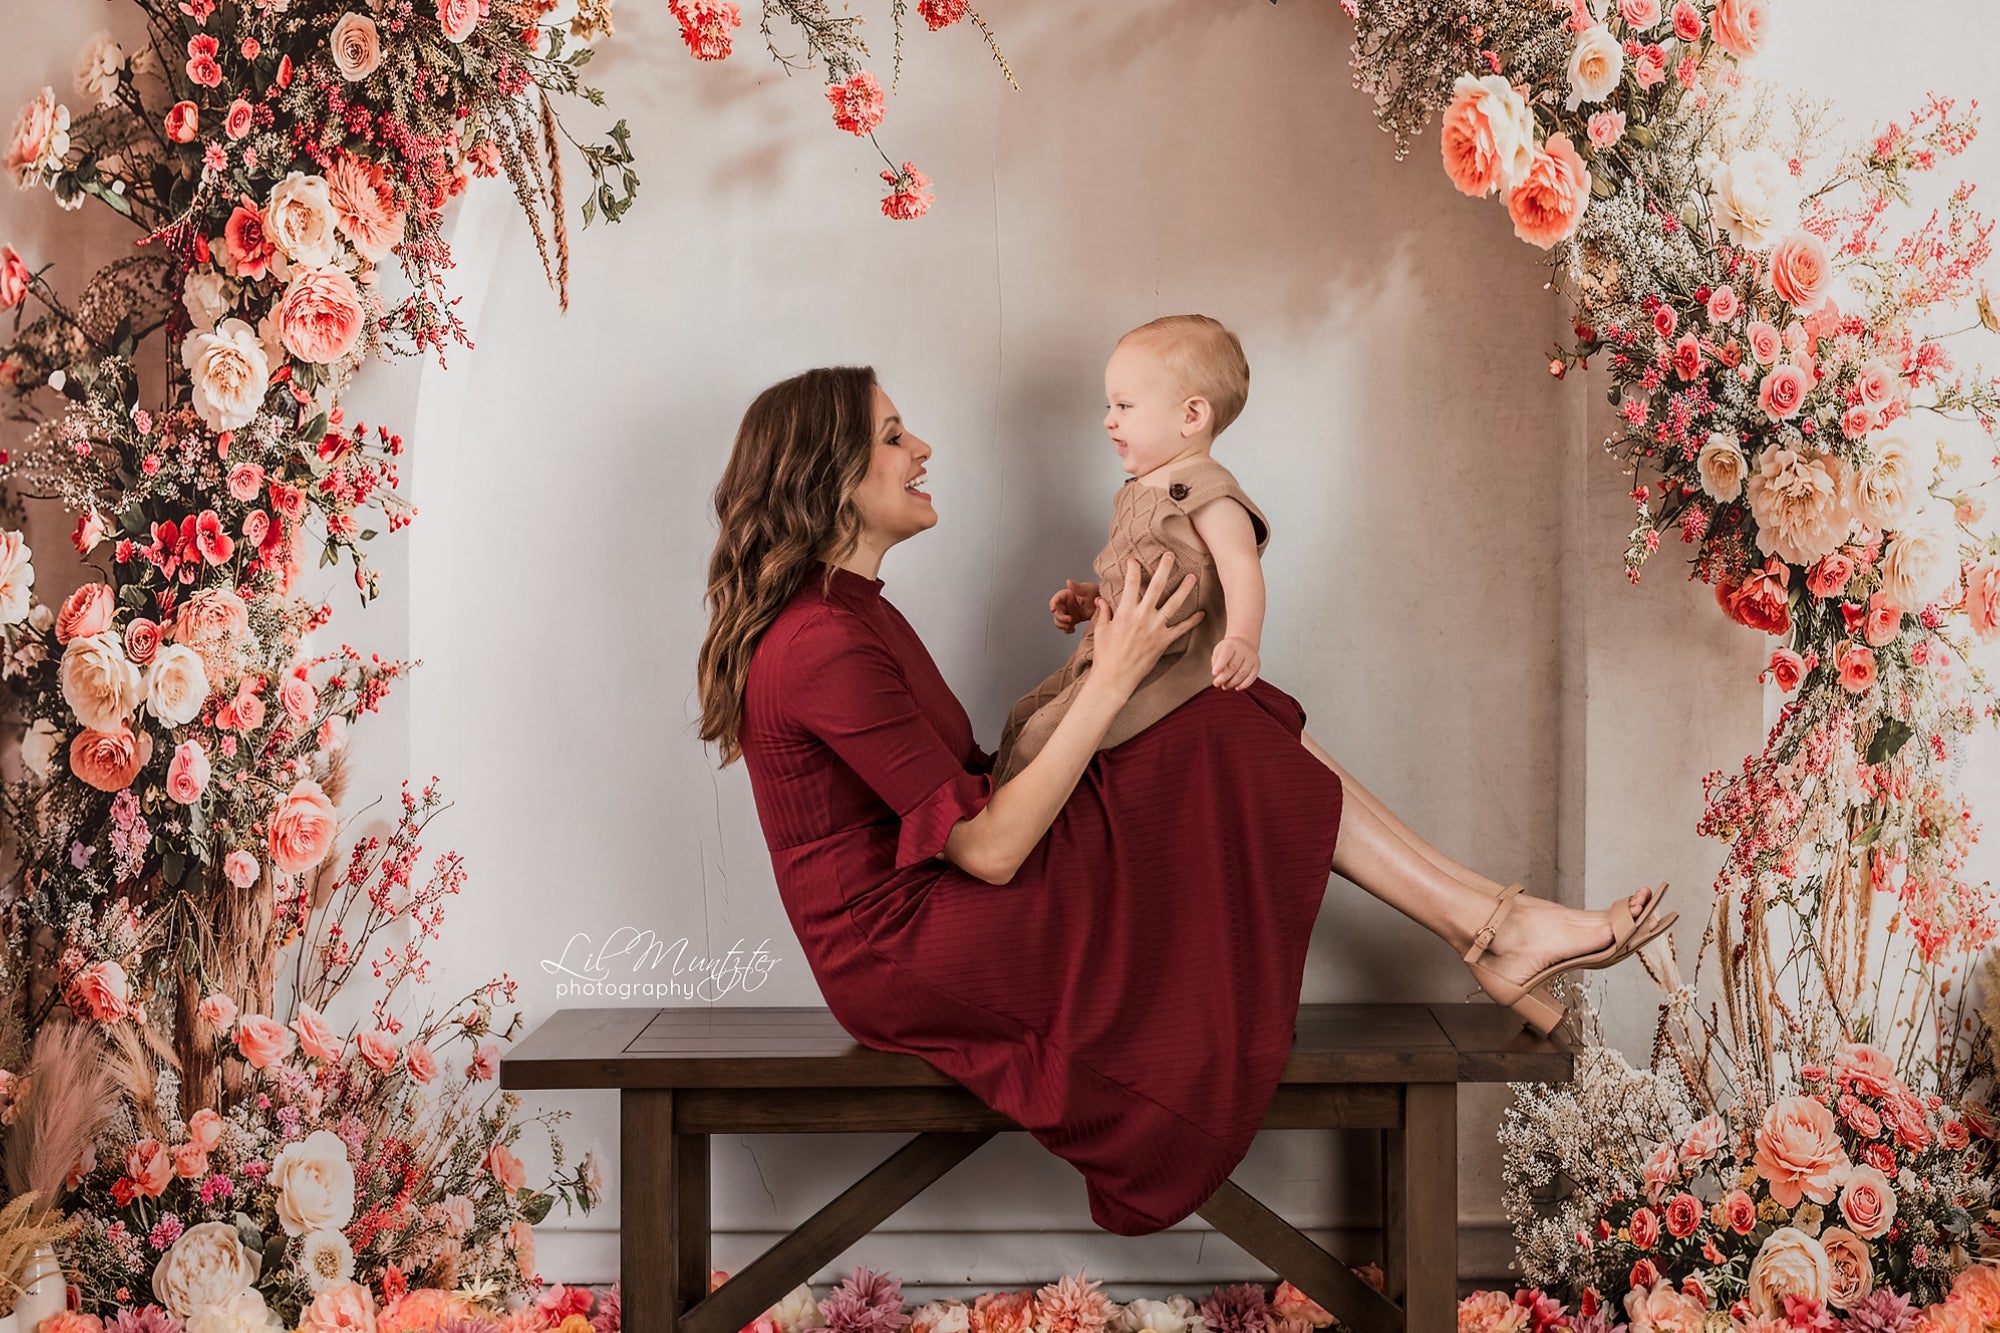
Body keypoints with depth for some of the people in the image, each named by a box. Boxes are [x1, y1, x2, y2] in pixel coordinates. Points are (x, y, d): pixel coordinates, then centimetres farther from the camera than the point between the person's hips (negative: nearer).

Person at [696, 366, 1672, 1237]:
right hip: (903, 959, -10)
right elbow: (988, 847, -23)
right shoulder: (823, 646, -22)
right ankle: (1493, 928, -1)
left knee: (1249, 739, -1)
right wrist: (1112, 677, -18)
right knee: (1227, 754, -11)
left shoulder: (842, 615, 12)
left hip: (912, 931, 10)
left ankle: (1495, 924, -1)